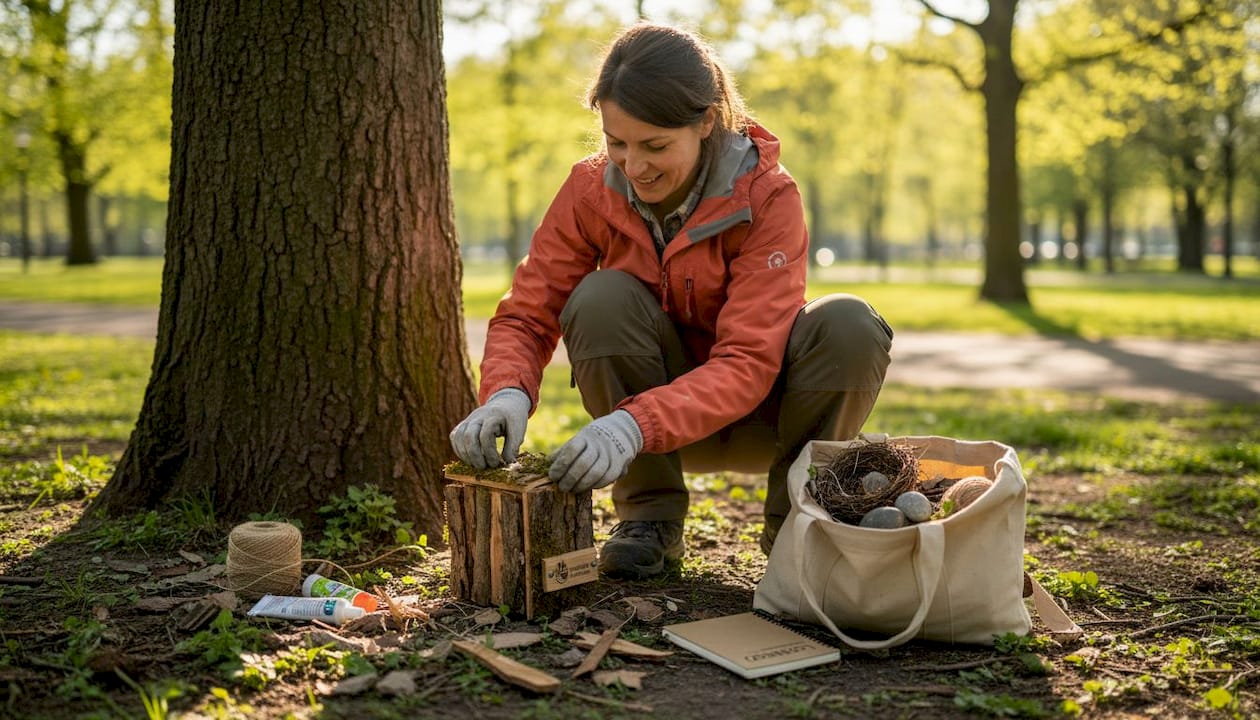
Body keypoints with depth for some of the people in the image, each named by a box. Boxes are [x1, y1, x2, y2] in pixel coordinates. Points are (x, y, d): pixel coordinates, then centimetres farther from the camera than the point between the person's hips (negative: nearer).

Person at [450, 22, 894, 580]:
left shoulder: (767, 196, -22)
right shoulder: (591, 188, -13)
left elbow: (749, 362, -30)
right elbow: (526, 315, -13)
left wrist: (635, 423, -46)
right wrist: (506, 393, -37)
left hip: (755, 413, -1)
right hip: (656, 399, 2)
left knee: (849, 326, -30)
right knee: (602, 299, -28)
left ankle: (795, 520, -6)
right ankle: (649, 516, -10)